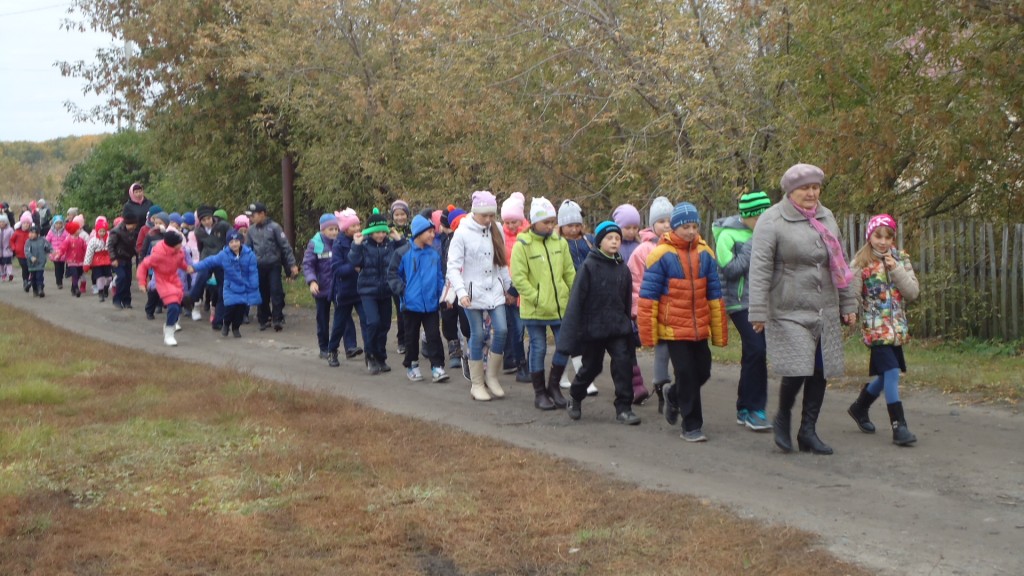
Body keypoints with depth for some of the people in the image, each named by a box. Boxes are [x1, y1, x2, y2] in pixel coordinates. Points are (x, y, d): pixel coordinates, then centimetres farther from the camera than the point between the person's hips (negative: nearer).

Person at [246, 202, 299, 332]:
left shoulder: (274, 227, -7)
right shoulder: (251, 230, 7)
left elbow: (285, 246, -7)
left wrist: (292, 264, -11)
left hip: (273, 265, -4)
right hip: (258, 267, 4)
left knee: (276, 292, -7)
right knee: (262, 294, 8)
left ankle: (277, 319, 1)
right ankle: (264, 319, 20)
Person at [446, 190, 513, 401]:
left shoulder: (496, 231, 4)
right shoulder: (462, 233, -10)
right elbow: (453, 266, -12)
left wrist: (508, 288, 16)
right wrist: (461, 292, -21)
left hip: (494, 291, 4)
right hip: (473, 293, -4)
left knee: (501, 330, -6)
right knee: (477, 335, 1)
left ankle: (492, 376, 11)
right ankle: (477, 383, 14)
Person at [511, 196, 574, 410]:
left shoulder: (560, 242, 5)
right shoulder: (522, 245, -9)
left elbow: (570, 273, 11)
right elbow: (518, 277, -13)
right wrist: (537, 299, -18)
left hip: (561, 307, 4)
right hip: (535, 310, -4)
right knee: (538, 349, 3)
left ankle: (553, 386, 24)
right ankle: (540, 393, 16)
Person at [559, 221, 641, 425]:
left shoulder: (623, 269, 5)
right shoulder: (589, 266, -9)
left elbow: (627, 301, 13)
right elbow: (576, 300, -10)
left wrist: (627, 324, 13)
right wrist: (572, 331, -13)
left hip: (618, 328, 3)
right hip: (593, 327, -3)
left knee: (623, 362, -10)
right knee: (591, 366, 10)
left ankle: (623, 408, -3)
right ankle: (575, 397, 36)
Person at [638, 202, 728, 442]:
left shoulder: (705, 253, 5)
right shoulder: (662, 255, -9)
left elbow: (714, 294, 11)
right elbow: (648, 296, -7)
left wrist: (719, 332, 11)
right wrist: (648, 333, -9)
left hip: (699, 328, 5)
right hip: (673, 328, -5)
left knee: (702, 372, 9)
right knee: (686, 375, -5)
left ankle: (673, 396, 38)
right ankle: (691, 426, 8)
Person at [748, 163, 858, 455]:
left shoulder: (826, 218, 13)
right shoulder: (772, 221, -7)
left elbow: (840, 263, 19)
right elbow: (759, 269, -11)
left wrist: (848, 304, 17)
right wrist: (758, 313, -15)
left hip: (825, 312, 6)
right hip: (788, 313, -6)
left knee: (821, 371, 6)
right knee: (796, 370, -13)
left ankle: (808, 431, 18)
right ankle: (782, 418, 15)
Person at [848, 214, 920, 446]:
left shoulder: (901, 259, 6)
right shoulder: (861, 263, -6)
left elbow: (913, 292, -5)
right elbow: (853, 296, -8)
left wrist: (896, 270, -13)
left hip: (897, 327, 5)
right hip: (876, 327, -5)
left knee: (885, 374, 15)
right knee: (891, 372, -14)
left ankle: (859, 407, 39)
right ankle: (899, 427, -11)